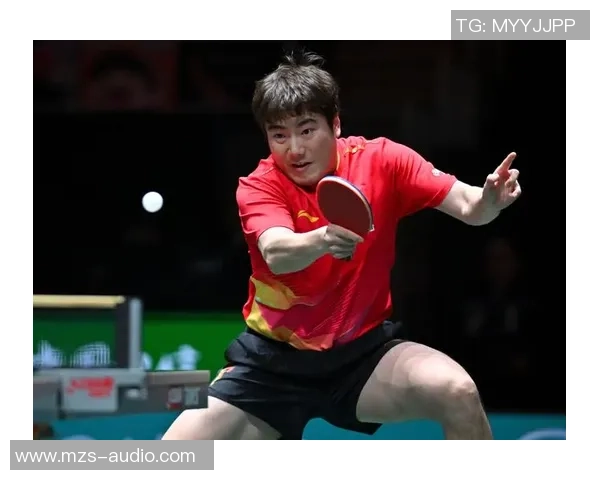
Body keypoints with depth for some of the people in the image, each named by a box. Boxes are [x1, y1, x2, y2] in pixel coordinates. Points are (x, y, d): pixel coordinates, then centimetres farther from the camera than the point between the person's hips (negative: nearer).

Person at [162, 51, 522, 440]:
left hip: (363, 352, 0)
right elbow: (276, 255, -36)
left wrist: (489, 200, -41)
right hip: (273, 361, 0)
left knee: (459, 392, -28)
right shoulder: (259, 187, -15)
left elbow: (468, 207, -17)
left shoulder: (381, 161, -10)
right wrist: (324, 239, -58)